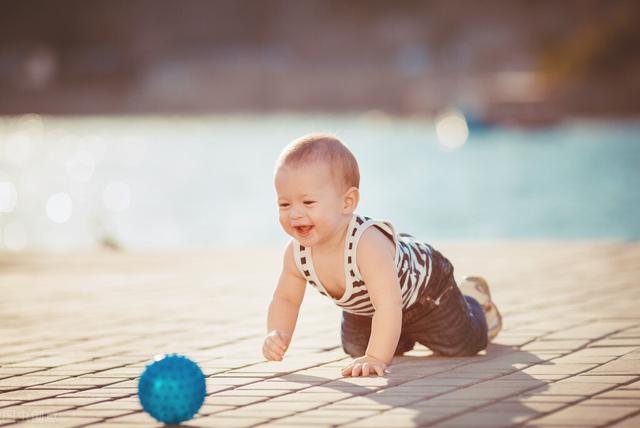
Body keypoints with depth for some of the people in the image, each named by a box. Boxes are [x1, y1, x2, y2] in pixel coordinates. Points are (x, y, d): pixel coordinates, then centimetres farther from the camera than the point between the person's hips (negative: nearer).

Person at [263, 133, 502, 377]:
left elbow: (388, 305, -54)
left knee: (461, 345, 6)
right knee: (355, 349, 21)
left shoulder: (368, 244, -49)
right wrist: (276, 336, -30)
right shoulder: (296, 254, -29)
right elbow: (285, 299, -11)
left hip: (424, 281, -6)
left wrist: (376, 359, -62)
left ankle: (473, 298, 37)